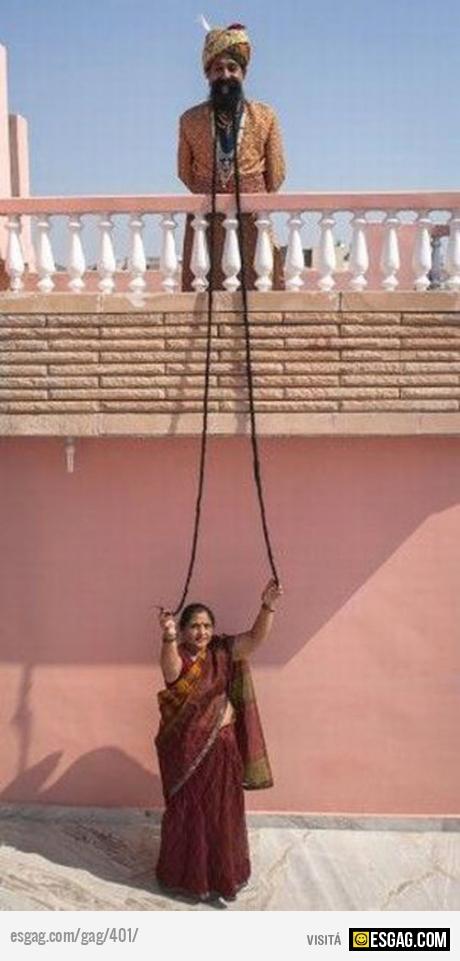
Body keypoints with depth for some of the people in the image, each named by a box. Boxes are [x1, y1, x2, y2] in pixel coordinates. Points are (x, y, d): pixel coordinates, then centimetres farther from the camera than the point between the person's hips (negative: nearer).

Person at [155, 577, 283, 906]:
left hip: (221, 745, 4)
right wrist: (169, 637, -56)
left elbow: (256, 637, -11)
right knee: (187, 812, 9)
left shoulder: (223, 651, -2)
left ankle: (222, 874, 36)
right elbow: (172, 672, -37)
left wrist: (268, 606, -27)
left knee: (223, 811, 16)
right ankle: (187, 877, 28)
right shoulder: (177, 655, -15)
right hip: (186, 748, -4)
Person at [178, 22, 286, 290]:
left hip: (253, 219, 0)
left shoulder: (266, 117, 6)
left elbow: (277, 173, 10)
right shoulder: (190, 120, 7)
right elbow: (185, 172, 15)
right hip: (206, 221, 1)